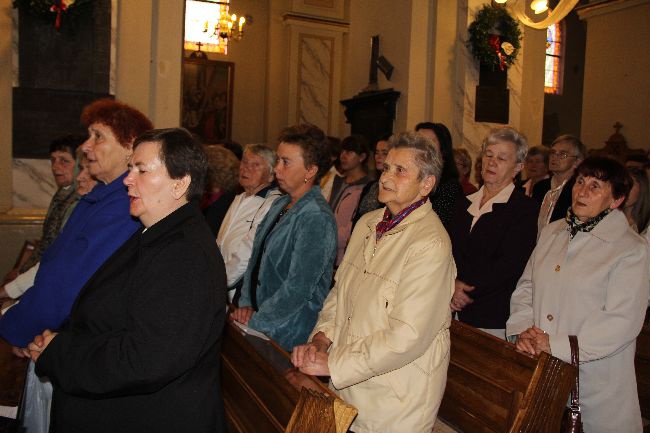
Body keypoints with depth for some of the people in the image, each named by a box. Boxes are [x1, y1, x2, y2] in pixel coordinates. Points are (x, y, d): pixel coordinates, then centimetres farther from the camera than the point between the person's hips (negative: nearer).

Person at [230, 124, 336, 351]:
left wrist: (255, 322, -14)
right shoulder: (279, 205, 7)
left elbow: (298, 289, -22)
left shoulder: (316, 218, -21)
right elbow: (255, 259, 13)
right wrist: (246, 304, 2)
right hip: (258, 321, 8)